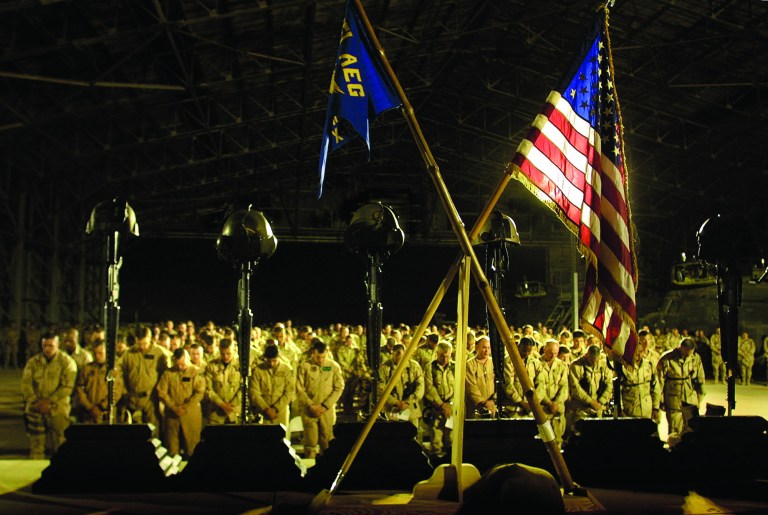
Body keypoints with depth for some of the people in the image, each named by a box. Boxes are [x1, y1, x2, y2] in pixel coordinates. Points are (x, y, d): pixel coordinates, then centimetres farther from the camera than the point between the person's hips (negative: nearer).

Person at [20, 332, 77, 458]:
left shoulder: (67, 362, 0)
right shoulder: (33, 362, 11)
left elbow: (67, 387, -8)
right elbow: (25, 383, 3)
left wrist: (49, 401, -15)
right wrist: (35, 402, -10)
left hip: (58, 410, -3)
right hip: (35, 409, 3)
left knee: (59, 443, -7)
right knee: (36, 443, 4)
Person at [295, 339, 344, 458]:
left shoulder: (334, 366, 1)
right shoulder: (304, 367, -2)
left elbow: (339, 388, 1)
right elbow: (299, 389, -1)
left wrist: (325, 406, -6)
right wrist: (311, 405, -8)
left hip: (327, 410, 1)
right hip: (309, 410, -1)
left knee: (327, 442, 2)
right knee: (310, 444, 0)